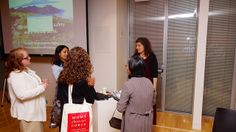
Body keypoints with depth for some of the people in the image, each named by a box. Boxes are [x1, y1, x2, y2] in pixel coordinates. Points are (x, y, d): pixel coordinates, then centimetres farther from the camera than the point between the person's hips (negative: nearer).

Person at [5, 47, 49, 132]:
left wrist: (41, 83, 0)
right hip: (28, 113, -9)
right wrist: (42, 88, -27)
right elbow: (22, 95, -31)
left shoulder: (27, 70, 7)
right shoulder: (15, 75, -23)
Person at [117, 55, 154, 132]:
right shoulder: (149, 82, -4)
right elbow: (152, 103, 9)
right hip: (147, 120, 5)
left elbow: (120, 108, -15)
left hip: (133, 121, -4)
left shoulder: (128, 84, -21)